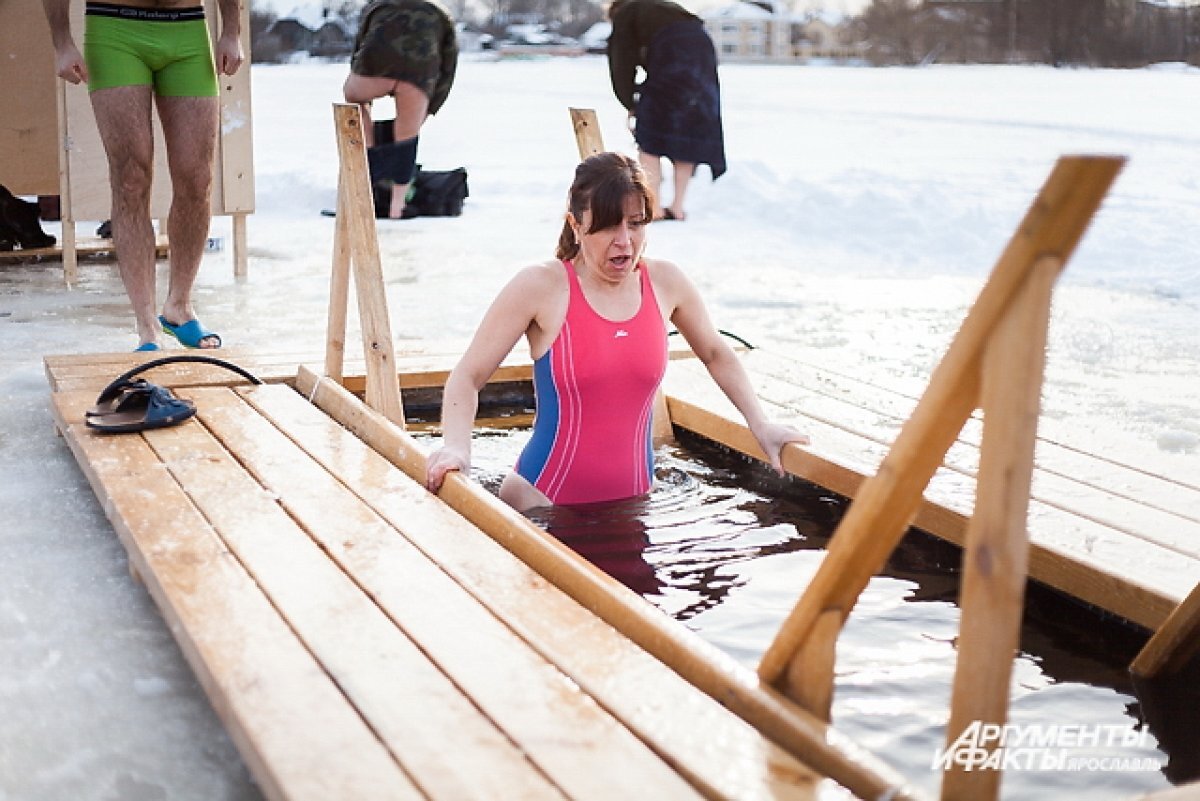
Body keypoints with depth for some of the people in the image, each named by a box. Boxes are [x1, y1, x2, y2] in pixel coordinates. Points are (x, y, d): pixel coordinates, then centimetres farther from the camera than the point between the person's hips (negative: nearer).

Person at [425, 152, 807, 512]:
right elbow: (467, 377, -8)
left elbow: (716, 355, 19)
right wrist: (456, 447, -25)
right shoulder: (540, 287, -11)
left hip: (635, 496, 4)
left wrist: (760, 425, 12)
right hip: (543, 499, -4)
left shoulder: (665, 282, 2)